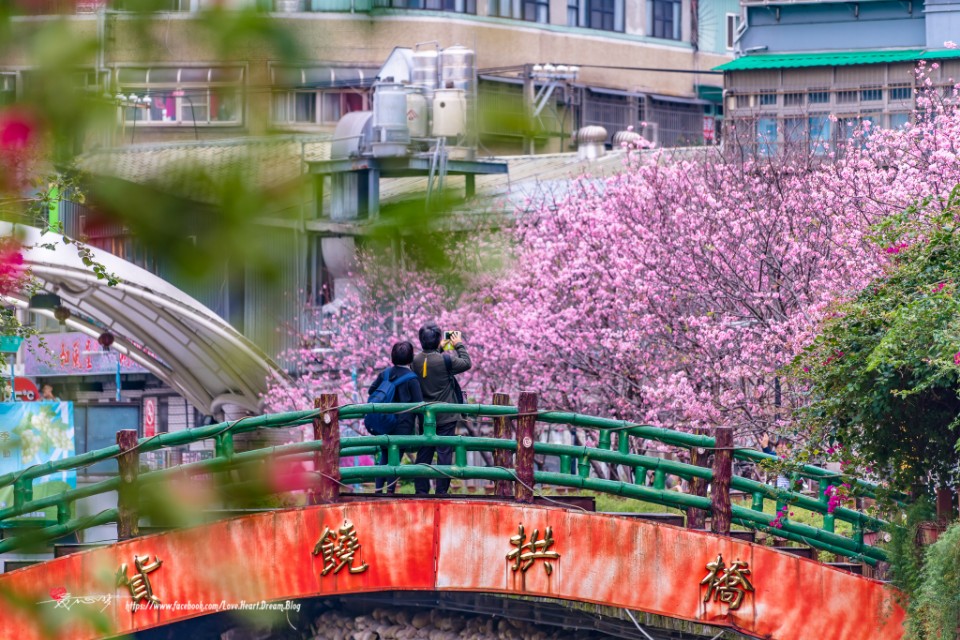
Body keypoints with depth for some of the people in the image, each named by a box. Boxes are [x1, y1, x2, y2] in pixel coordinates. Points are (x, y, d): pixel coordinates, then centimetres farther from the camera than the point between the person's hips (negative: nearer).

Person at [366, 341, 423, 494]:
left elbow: (371, 390, 11)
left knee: (384, 456, 13)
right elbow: (419, 404, -12)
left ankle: (378, 489, 9)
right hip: (403, 423, -4)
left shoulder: (385, 373, 1)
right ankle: (391, 490, -3)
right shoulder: (411, 379, -12)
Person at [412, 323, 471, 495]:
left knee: (424, 453, 11)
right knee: (444, 453, 0)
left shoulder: (417, 360, -2)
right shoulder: (445, 360, -16)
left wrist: (440, 348, 22)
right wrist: (459, 345, 11)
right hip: (446, 416, -5)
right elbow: (466, 364, -1)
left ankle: (421, 489, 12)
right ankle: (441, 490, 0)